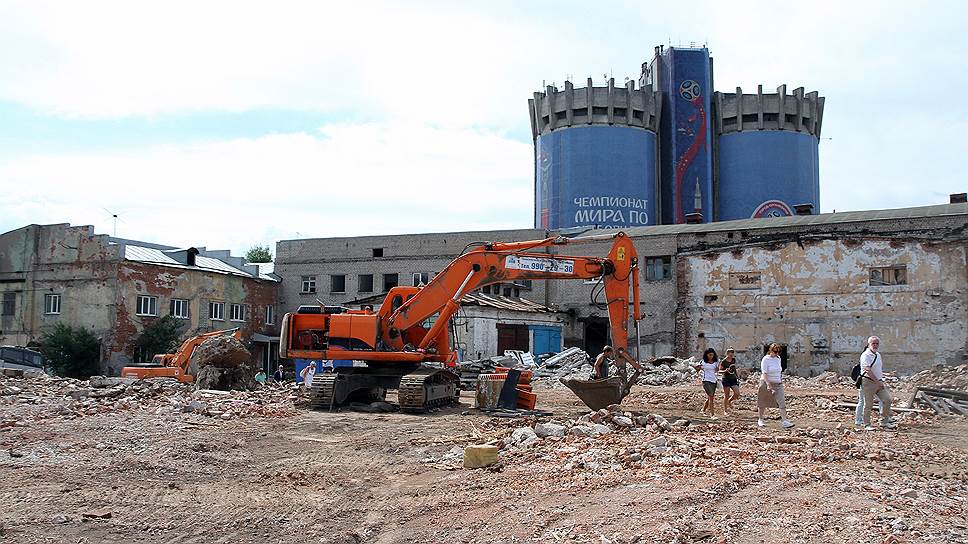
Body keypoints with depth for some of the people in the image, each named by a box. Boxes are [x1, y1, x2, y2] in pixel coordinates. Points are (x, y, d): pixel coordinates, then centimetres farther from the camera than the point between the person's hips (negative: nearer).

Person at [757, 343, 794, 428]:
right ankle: (760, 420, 25)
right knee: (763, 402, 8)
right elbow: (764, 373, -20)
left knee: (782, 402, -8)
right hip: (767, 383, -5)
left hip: (778, 384, 5)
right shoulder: (765, 360, -12)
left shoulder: (778, 358, 7)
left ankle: (785, 421, -12)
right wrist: (768, 384, -29)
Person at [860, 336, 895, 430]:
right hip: (868, 382, -8)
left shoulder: (878, 355, 15)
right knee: (868, 405, -2)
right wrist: (877, 382, -21)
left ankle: (884, 421, 13)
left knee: (887, 399, 1)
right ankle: (867, 425, 7)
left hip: (879, 382, 8)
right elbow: (868, 370, -20)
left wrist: (881, 381, 13)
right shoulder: (866, 355, -11)